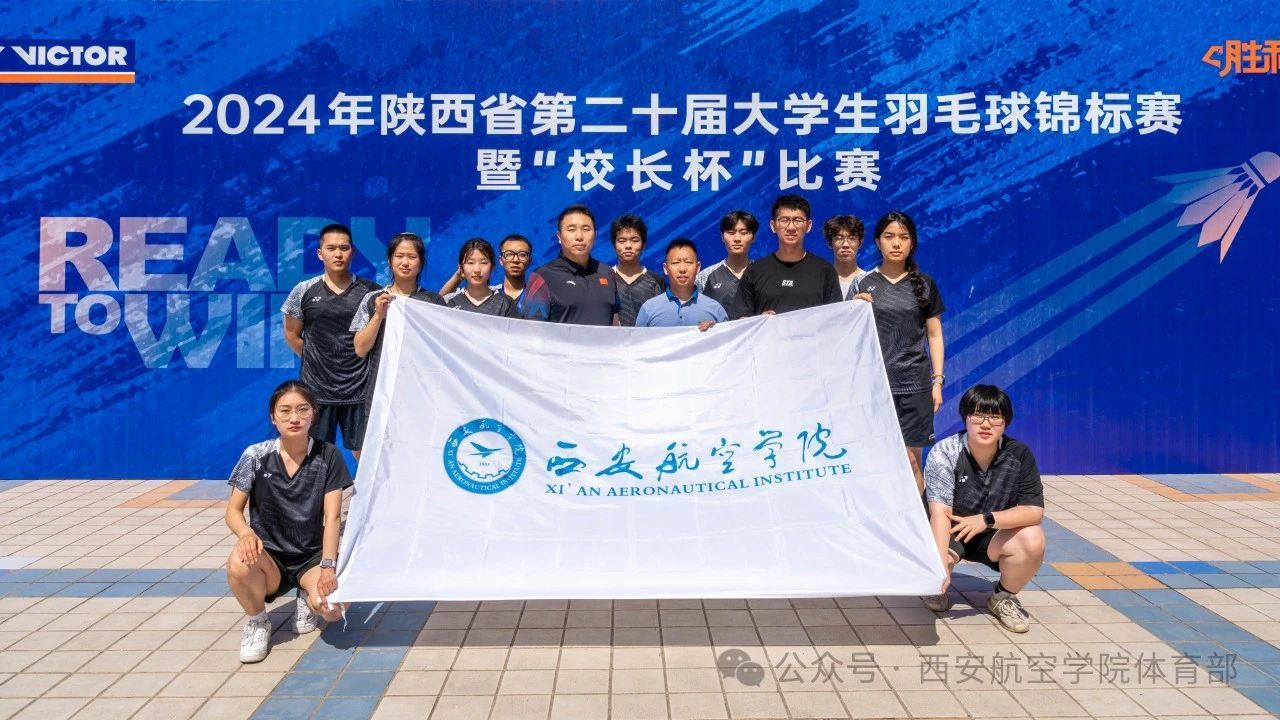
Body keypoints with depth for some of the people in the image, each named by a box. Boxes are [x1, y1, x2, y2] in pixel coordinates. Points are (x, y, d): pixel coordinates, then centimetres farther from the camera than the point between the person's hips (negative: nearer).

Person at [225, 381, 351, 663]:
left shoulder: (328, 456, -8)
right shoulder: (256, 456, -8)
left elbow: (332, 517, -10)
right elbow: (233, 510, -4)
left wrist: (328, 566, -21)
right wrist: (246, 533, -27)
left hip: (312, 556, 0)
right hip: (269, 557, 0)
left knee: (331, 609, -29)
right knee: (239, 564, -35)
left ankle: (307, 598, 11)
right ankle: (257, 622, -2)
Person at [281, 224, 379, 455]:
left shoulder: (371, 292, 1)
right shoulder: (304, 291, 2)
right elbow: (292, 335, 12)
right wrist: (316, 361, 11)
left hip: (360, 391, 0)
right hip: (316, 391, 1)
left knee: (366, 456, 4)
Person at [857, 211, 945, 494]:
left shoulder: (924, 284, 7)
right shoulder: (863, 284, 5)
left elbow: (934, 335, 10)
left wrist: (937, 381, 5)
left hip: (914, 385, 1)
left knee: (911, 460, 1)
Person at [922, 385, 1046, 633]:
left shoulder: (1019, 455, -13)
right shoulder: (944, 453, -22)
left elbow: (1035, 510, -16)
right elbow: (940, 513, -31)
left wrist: (986, 519, -32)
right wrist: (940, 567, -43)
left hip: (993, 537, 2)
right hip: (949, 535, -2)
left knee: (1033, 539, -27)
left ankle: (1003, 596, 4)